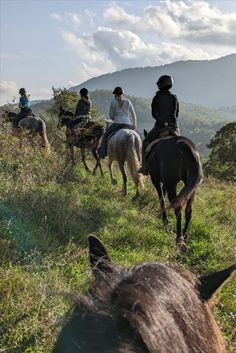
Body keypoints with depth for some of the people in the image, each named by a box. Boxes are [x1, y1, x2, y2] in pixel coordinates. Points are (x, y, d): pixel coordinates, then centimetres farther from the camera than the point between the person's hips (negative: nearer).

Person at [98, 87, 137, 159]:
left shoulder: (113, 102, 1)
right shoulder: (128, 102, 8)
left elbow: (111, 116, 5)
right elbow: (133, 115, 10)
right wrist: (134, 125, 19)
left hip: (116, 124, -2)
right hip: (128, 124, 2)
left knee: (106, 135, 19)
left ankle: (102, 152, 12)